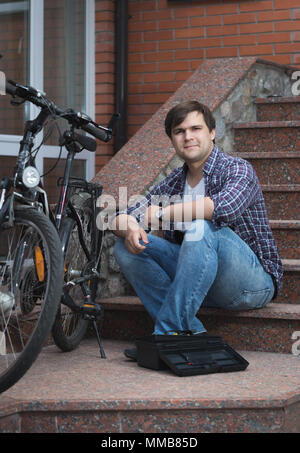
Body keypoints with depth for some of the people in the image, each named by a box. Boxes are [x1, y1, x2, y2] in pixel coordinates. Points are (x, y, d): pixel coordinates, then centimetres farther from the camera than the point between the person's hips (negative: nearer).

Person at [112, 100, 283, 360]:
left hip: (253, 282, -6)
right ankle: (189, 332, -18)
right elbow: (123, 218, 6)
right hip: (203, 280, 6)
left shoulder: (237, 169, -9)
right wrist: (129, 228, -20)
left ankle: (167, 331, -29)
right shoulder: (174, 182, 10)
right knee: (127, 247, -7)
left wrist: (162, 213, -22)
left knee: (201, 227, -32)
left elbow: (226, 207, -32)